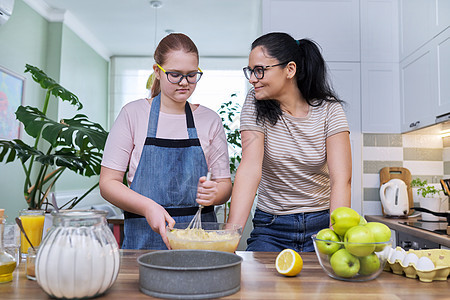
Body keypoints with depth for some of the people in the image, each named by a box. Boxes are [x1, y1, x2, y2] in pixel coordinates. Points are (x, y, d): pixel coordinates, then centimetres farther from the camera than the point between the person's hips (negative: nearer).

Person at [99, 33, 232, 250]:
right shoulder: (133, 114, 2)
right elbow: (108, 183, -1)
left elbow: (225, 183, 11)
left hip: (200, 233, 2)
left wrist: (213, 193, -12)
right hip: (144, 236, -1)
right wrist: (148, 207, -17)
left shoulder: (210, 120, 8)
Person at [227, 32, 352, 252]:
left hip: (321, 223, 1)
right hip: (271, 228, 0)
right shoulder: (255, 105, -6)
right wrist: (231, 233, -29)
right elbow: (250, 168, -19)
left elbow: (341, 178, -16)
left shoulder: (328, 108, -7)